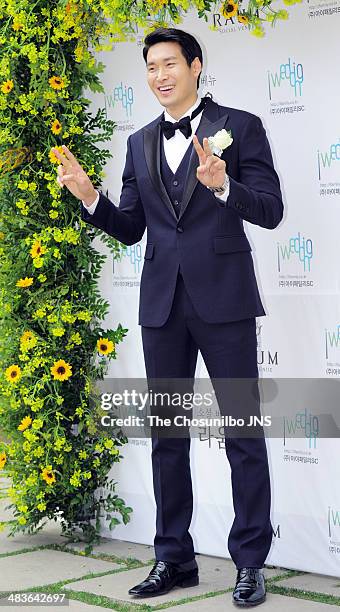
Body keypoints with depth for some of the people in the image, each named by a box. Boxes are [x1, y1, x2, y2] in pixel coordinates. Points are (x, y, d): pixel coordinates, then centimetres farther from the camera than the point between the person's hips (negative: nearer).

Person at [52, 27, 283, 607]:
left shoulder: (240, 126, 0)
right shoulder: (140, 143, 14)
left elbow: (270, 210, -7)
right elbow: (130, 228, 14)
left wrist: (222, 185, -24)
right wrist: (89, 197, -3)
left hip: (223, 298, -5)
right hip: (163, 304, 5)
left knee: (242, 433, 0)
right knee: (167, 435, 11)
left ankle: (250, 562, 8)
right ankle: (174, 558, 21)